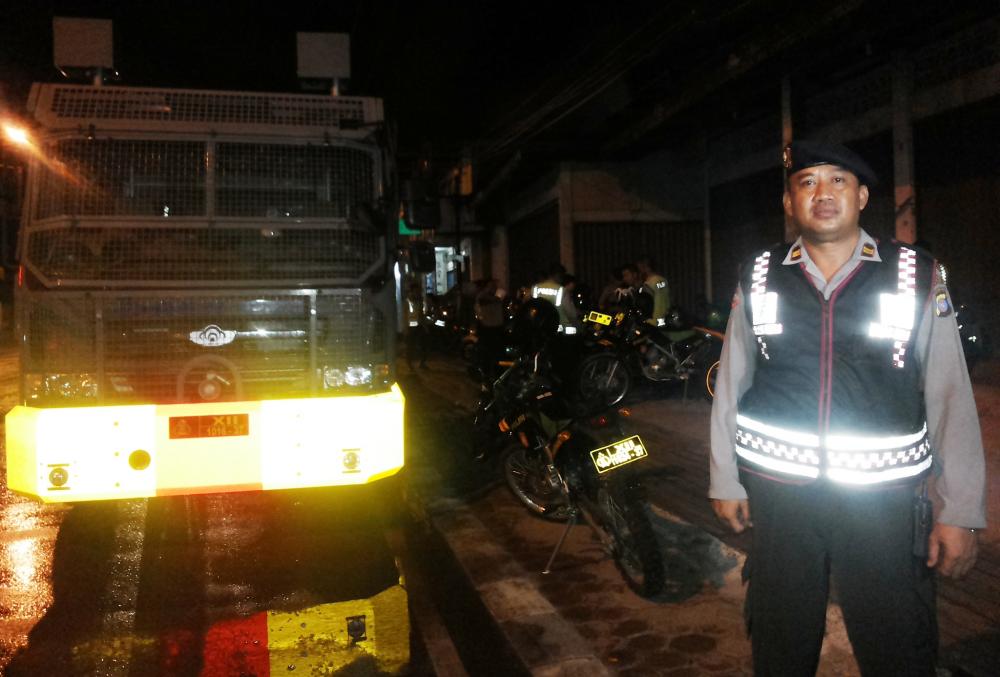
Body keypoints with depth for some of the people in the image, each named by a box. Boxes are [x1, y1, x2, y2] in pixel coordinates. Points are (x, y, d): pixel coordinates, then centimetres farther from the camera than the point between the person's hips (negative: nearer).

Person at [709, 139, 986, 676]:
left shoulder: (918, 278, -3)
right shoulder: (759, 279, 1)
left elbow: (950, 397, -2)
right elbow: (730, 385, 6)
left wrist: (961, 511, -3)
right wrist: (725, 481, 7)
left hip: (883, 496, -1)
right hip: (776, 491, 1)